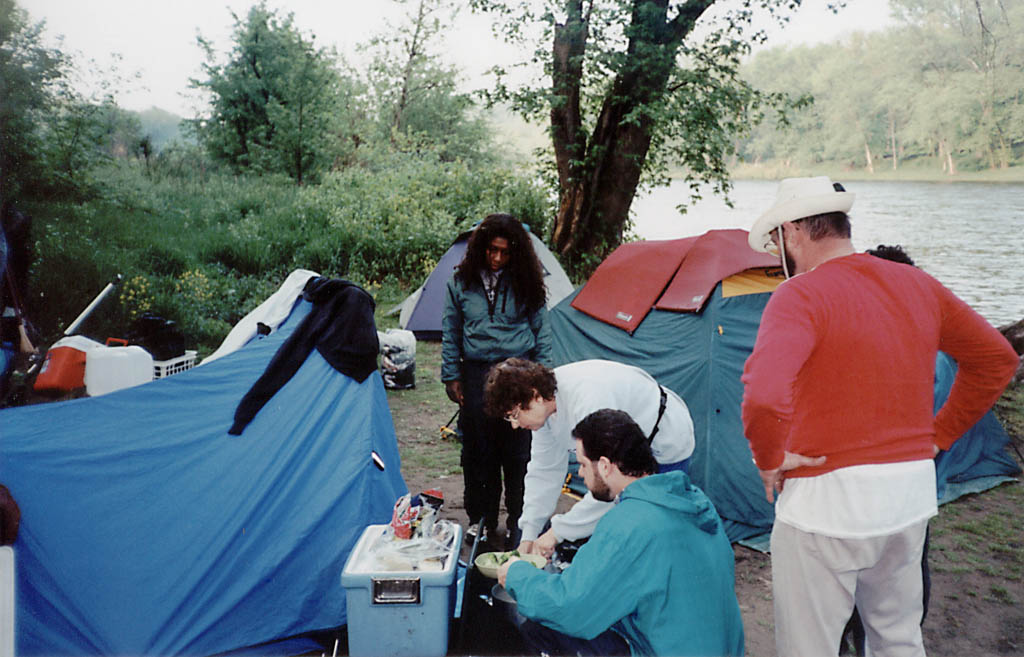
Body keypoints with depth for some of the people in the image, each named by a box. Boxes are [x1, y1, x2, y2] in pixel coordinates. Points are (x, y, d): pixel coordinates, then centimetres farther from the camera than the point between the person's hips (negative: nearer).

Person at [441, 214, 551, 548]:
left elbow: (541, 332, 8)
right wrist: (451, 377, 8)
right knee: (479, 451, 8)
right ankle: (481, 517, 23)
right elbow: (450, 334, 10)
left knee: (518, 452, 1)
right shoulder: (461, 282, 3)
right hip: (476, 373, 1)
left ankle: (519, 521, 17)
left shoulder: (525, 283, 2)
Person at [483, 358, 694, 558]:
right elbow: (544, 470, -3)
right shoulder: (545, 400, -11)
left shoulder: (589, 400, -39)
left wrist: (557, 532, -30)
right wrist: (528, 536, -6)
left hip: (665, 447, -8)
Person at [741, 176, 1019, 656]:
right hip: (912, 494, 7)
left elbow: (763, 396, -33)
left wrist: (769, 460, -14)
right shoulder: (918, 285, 5)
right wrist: (938, 435, 16)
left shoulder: (801, 295, -17)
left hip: (826, 501, -7)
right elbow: (996, 359, 15)